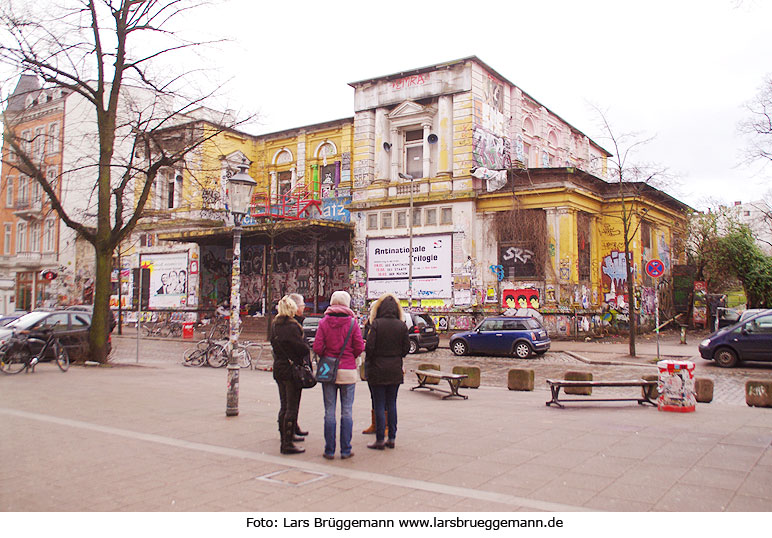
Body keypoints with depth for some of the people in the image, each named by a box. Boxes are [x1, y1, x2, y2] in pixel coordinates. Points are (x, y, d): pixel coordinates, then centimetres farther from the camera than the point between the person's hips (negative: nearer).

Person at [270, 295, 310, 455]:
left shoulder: (274, 325, 6)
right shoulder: (292, 326, -18)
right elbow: (303, 349, -16)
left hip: (278, 368, 8)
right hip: (292, 370, -8)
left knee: (284, 406, 17)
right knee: (292, 407, -3)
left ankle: (285, 435, 28)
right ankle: (287, 444, -1)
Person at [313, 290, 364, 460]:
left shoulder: (324, 323, -3)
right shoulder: (352, 322, -4)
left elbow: (317, 347, -7)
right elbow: (359, 347, -6)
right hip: (348, 371, -1)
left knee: (329, 412, 6)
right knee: (347, 412, 6)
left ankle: (329, 450, 11)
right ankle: (345, 450, 10)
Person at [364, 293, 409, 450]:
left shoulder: (376, 324, -12)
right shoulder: (402, 326, -2)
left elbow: (369, 346, -15)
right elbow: (406, 348, 1)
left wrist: (368, 360, 4)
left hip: (377, 369, -3)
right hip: (395, 370, 4)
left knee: (379, 405, 3)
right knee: (392, 404, 13)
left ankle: (380, 439, 5)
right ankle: (392, 438, 16)